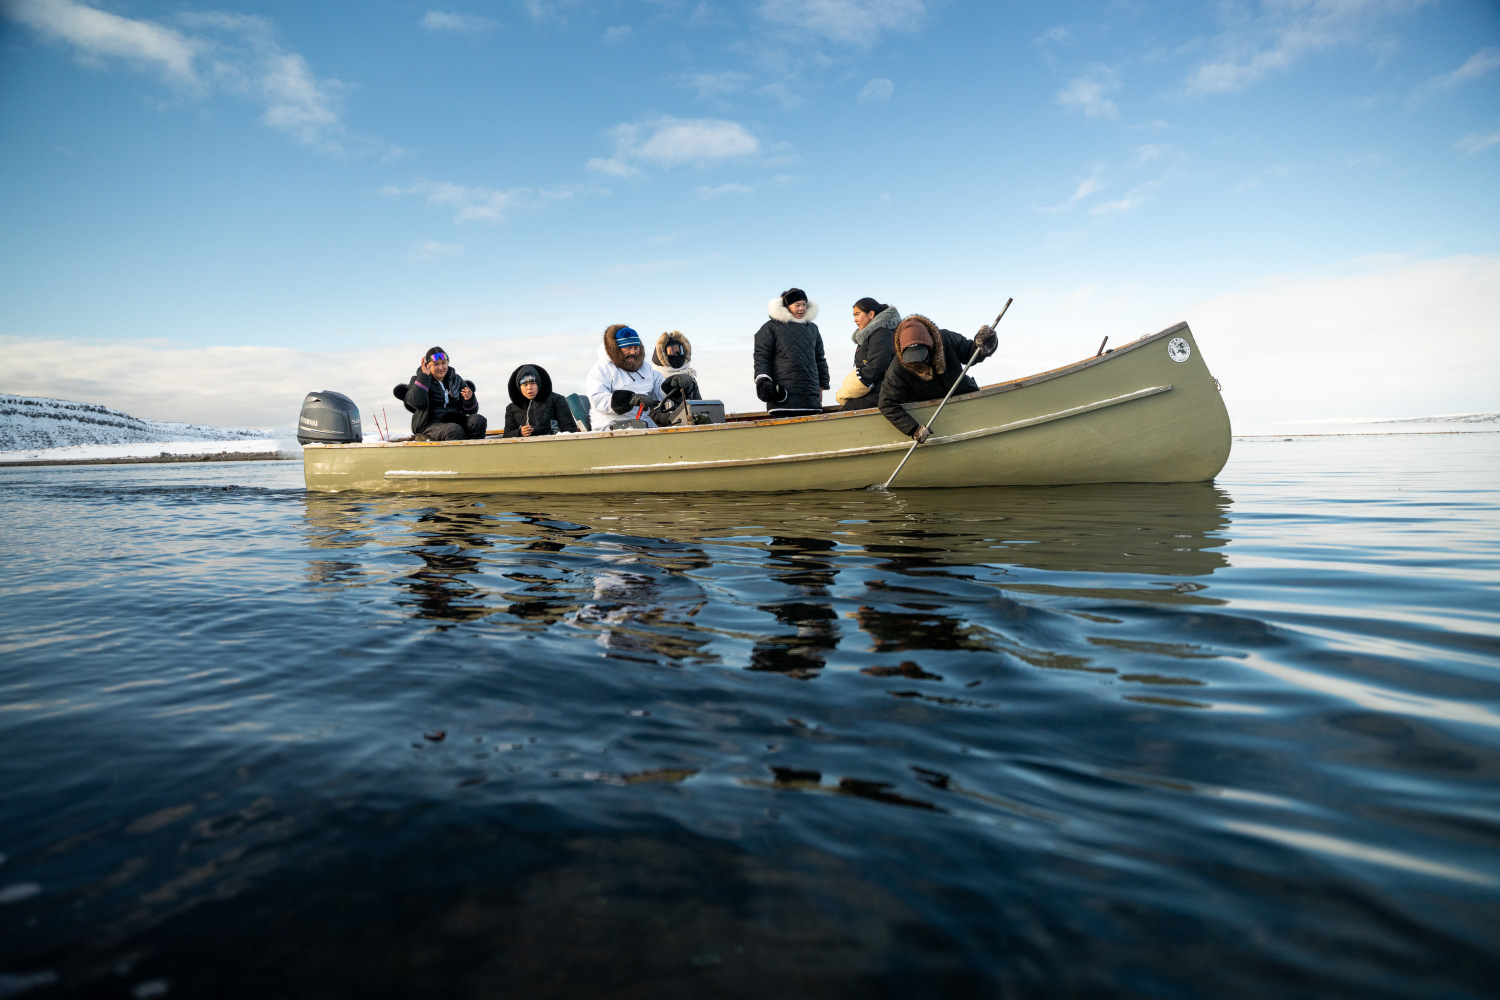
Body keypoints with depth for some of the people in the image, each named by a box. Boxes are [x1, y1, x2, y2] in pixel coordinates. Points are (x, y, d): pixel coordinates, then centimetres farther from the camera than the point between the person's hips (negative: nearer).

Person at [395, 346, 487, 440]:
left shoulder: (456, 379, 16)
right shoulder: (418, 380, 6)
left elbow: (472, 411, 14)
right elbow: (416, 402, -18)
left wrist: (469, 400, -11)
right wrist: (424, 376, -14)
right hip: (430, 425, -4)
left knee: (479, 420, -26)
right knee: (456, 431, -36)